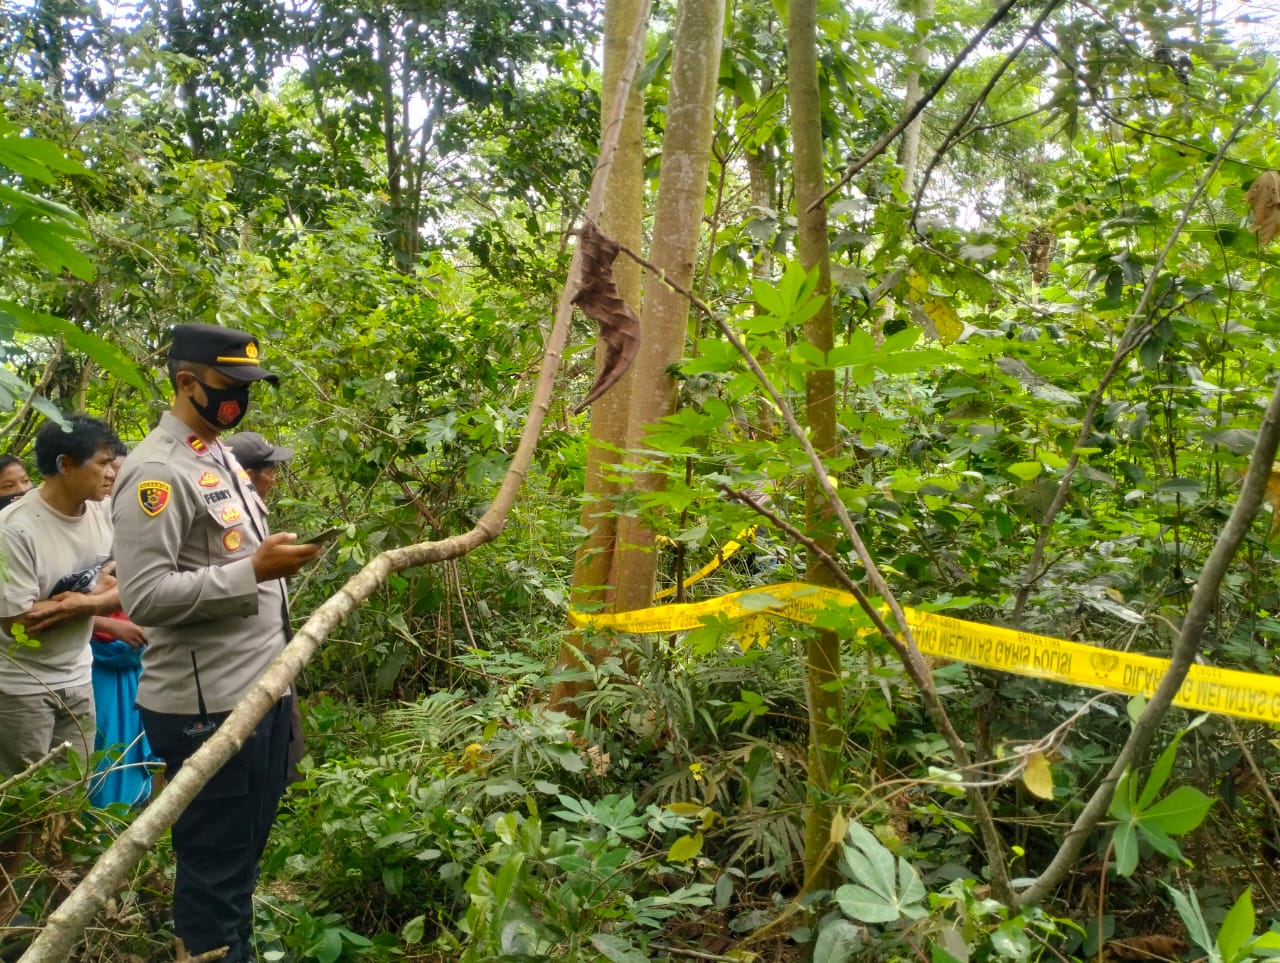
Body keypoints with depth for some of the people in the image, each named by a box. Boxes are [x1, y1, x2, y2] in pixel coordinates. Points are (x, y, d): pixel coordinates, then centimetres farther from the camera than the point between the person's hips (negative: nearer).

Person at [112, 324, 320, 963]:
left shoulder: (221, 456, 14)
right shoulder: (156, 471, -16)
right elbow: (144, 595, -24)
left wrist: (277, 559, 9)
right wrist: (253, 569, -24)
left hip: (262, 685, 9)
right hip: (207, 705, -9)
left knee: (249, 844, 21)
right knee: (214, 860, 4)